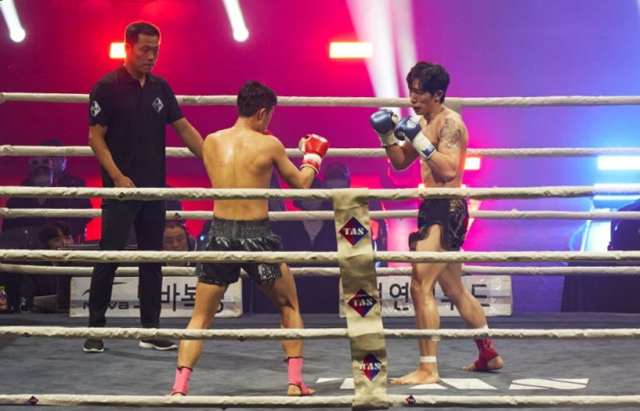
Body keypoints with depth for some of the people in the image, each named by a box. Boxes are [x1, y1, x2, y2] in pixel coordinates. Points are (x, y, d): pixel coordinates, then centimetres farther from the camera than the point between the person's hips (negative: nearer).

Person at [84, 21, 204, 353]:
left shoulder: (160, 88, 10)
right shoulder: (108, 87, -6)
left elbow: (185, 130, 11)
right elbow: (96, 137, -8)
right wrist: (117, 176, -18)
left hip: (155, 188, 6)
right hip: (122, 188, -6)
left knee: (152, 258, 9)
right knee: (109, 257, -4)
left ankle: (151, 330, 16)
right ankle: (96, 328, 5)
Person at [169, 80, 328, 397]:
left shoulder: (211, 142, 3)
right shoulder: (269, 145, -5)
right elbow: (300, 184, 8)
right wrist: (313, 158, 27)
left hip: (220, 233, 2)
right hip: (257, 235, -2)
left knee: (200, 318, 12)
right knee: (289, 307, 20)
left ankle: (179, 387, 0)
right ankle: (295, 383, 18)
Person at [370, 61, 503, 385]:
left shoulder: (450, 122, -13)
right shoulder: (423, 123, 15)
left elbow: (449, 170, -24)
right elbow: (401, 162, 21)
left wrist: (421, 142, -29)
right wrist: (388, 135, 6)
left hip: (447, 209, -11)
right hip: (435, 210, 11)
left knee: (421, 287, -16)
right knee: (455, 290, 19)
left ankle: (428, 370, -15)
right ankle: (489, 354, 33)